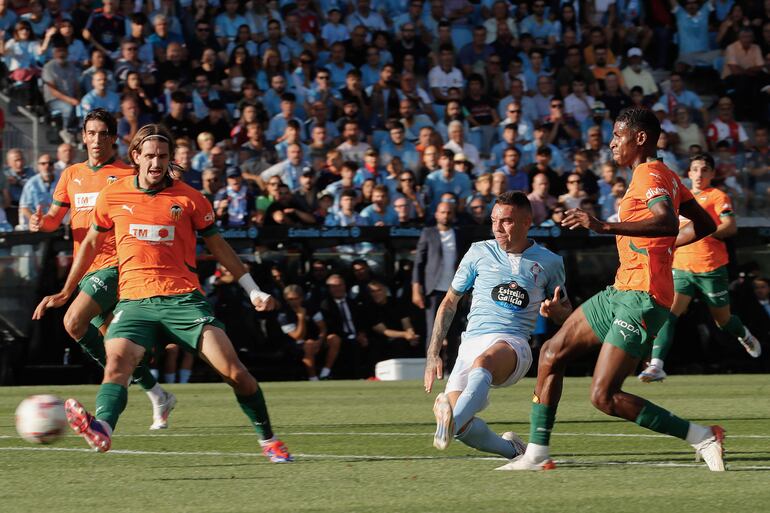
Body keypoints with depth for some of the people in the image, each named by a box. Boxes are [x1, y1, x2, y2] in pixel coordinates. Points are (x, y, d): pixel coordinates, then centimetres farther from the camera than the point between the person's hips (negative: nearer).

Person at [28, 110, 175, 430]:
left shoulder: (127, 175, -1)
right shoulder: (71, 175, 15)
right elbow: (54, 219, 17)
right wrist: (42, 222, -5)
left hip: (115, 264, -6)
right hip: (86, 269, 6)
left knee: (74, 322, -23)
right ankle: (158, 397, 23)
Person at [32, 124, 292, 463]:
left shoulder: (187, 198, 4)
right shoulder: (113, 196, 8)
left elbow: (218, 246, 14)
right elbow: (91, 243, 22)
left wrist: (253, 291, 12)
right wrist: (65, 292, 26)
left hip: (183, 298, -1)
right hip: (134, 299, 1)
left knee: (233, 370, -11)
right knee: (116, 363, -28)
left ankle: (267, 440, 5)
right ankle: (102, 429, -52)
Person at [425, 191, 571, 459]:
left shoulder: (549, 262, 11)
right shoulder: (479, 252, 12)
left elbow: (567, 314, 24)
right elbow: (449, 303, 19)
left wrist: (554, 309, -3)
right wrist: (433, 355, 12)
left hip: (512, 345, -2)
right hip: (472, 343, 2)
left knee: (483, 362, -41)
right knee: (462, 428, -23)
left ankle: (453, 420, -67)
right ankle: (510, 449, 7)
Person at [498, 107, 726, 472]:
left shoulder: (651, 175, -12)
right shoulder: (662, 176, 17)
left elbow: (668, 223, -32)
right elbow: (705, 225, 25)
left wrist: (605, 226, -36)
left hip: (641, 298, -11)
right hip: (621, 291, 11)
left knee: (604, 396, -14)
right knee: (553, 352, 15)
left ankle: (703, 437, -10)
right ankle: (537, 455, 20)